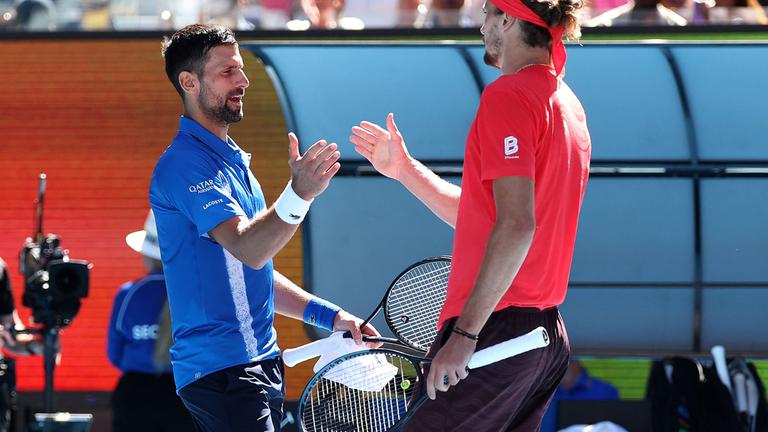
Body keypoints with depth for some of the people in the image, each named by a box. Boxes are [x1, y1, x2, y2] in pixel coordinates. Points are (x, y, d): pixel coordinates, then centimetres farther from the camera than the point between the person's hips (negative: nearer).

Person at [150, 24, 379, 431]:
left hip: (261, 363, 10)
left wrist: (328, 316, 18)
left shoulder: (231, 160, 20)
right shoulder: (185, 163, -12)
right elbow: (247, 249, -25)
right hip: (220, 365, -10)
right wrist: (299, 194, -40)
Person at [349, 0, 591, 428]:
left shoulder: (509, 95, -11)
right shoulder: (565, 103, 18)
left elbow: (516, 226, -21)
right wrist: (405, 168, 27)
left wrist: (465, 333, -22)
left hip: (496, 330, -9)